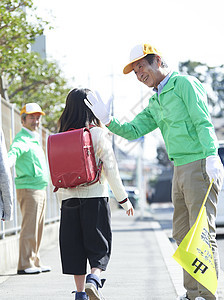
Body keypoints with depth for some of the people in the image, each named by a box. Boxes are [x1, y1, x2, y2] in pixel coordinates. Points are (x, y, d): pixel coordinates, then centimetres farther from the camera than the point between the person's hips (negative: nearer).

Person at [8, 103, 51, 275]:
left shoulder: (35, 139, 19)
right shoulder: (22, 139, -11)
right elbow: (14, 151, -32)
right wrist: (9, 162, -53)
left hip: (41, 189, 9)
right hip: (28, 188, -9)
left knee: (38, 228, 11)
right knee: (29, 228, -11)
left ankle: (35, 262, 17)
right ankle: (25, 265, -10)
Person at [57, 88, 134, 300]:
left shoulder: (62, 137, 5)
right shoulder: (97, 133, -6)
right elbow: (110, 170, -7)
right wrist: (123, 199, -1)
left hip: (69, 198, 3)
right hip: (95, 197, -3)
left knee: (75, 248, 8)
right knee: (99, 245, 4)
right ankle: (94, 280, -19)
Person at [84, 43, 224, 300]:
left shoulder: (184, 84, -5)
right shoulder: (156, 103, 20)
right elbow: (133, 131, 15)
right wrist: (107, 120, 0)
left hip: (200, 166, -9)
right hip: (180, 171, 9)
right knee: (183, 234, 10)